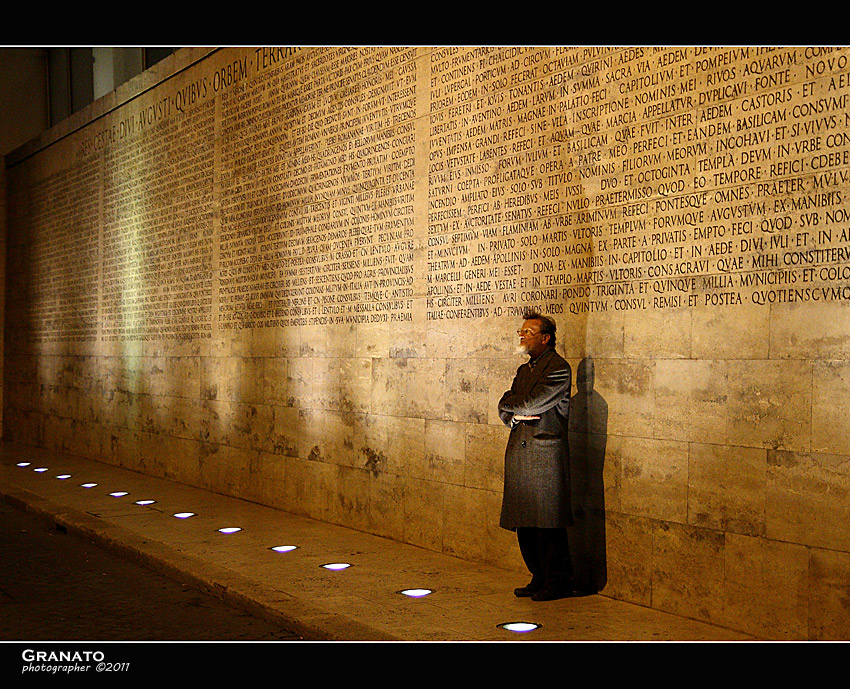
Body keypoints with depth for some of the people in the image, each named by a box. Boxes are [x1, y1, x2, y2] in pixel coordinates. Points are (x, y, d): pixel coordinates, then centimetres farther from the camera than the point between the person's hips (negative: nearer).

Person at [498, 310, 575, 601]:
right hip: (519, 454, 8)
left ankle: (559, 582, 7)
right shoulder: (524, 370, 20)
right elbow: (504, 408, 17)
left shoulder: (558, 368, -7)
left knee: (548, 523, -4)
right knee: (525, 523, 9)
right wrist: (514, 416, -4)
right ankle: (539, 578, 20)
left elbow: (530, 403, -16)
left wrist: (510, 404, 3)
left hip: (546, 454, -8)